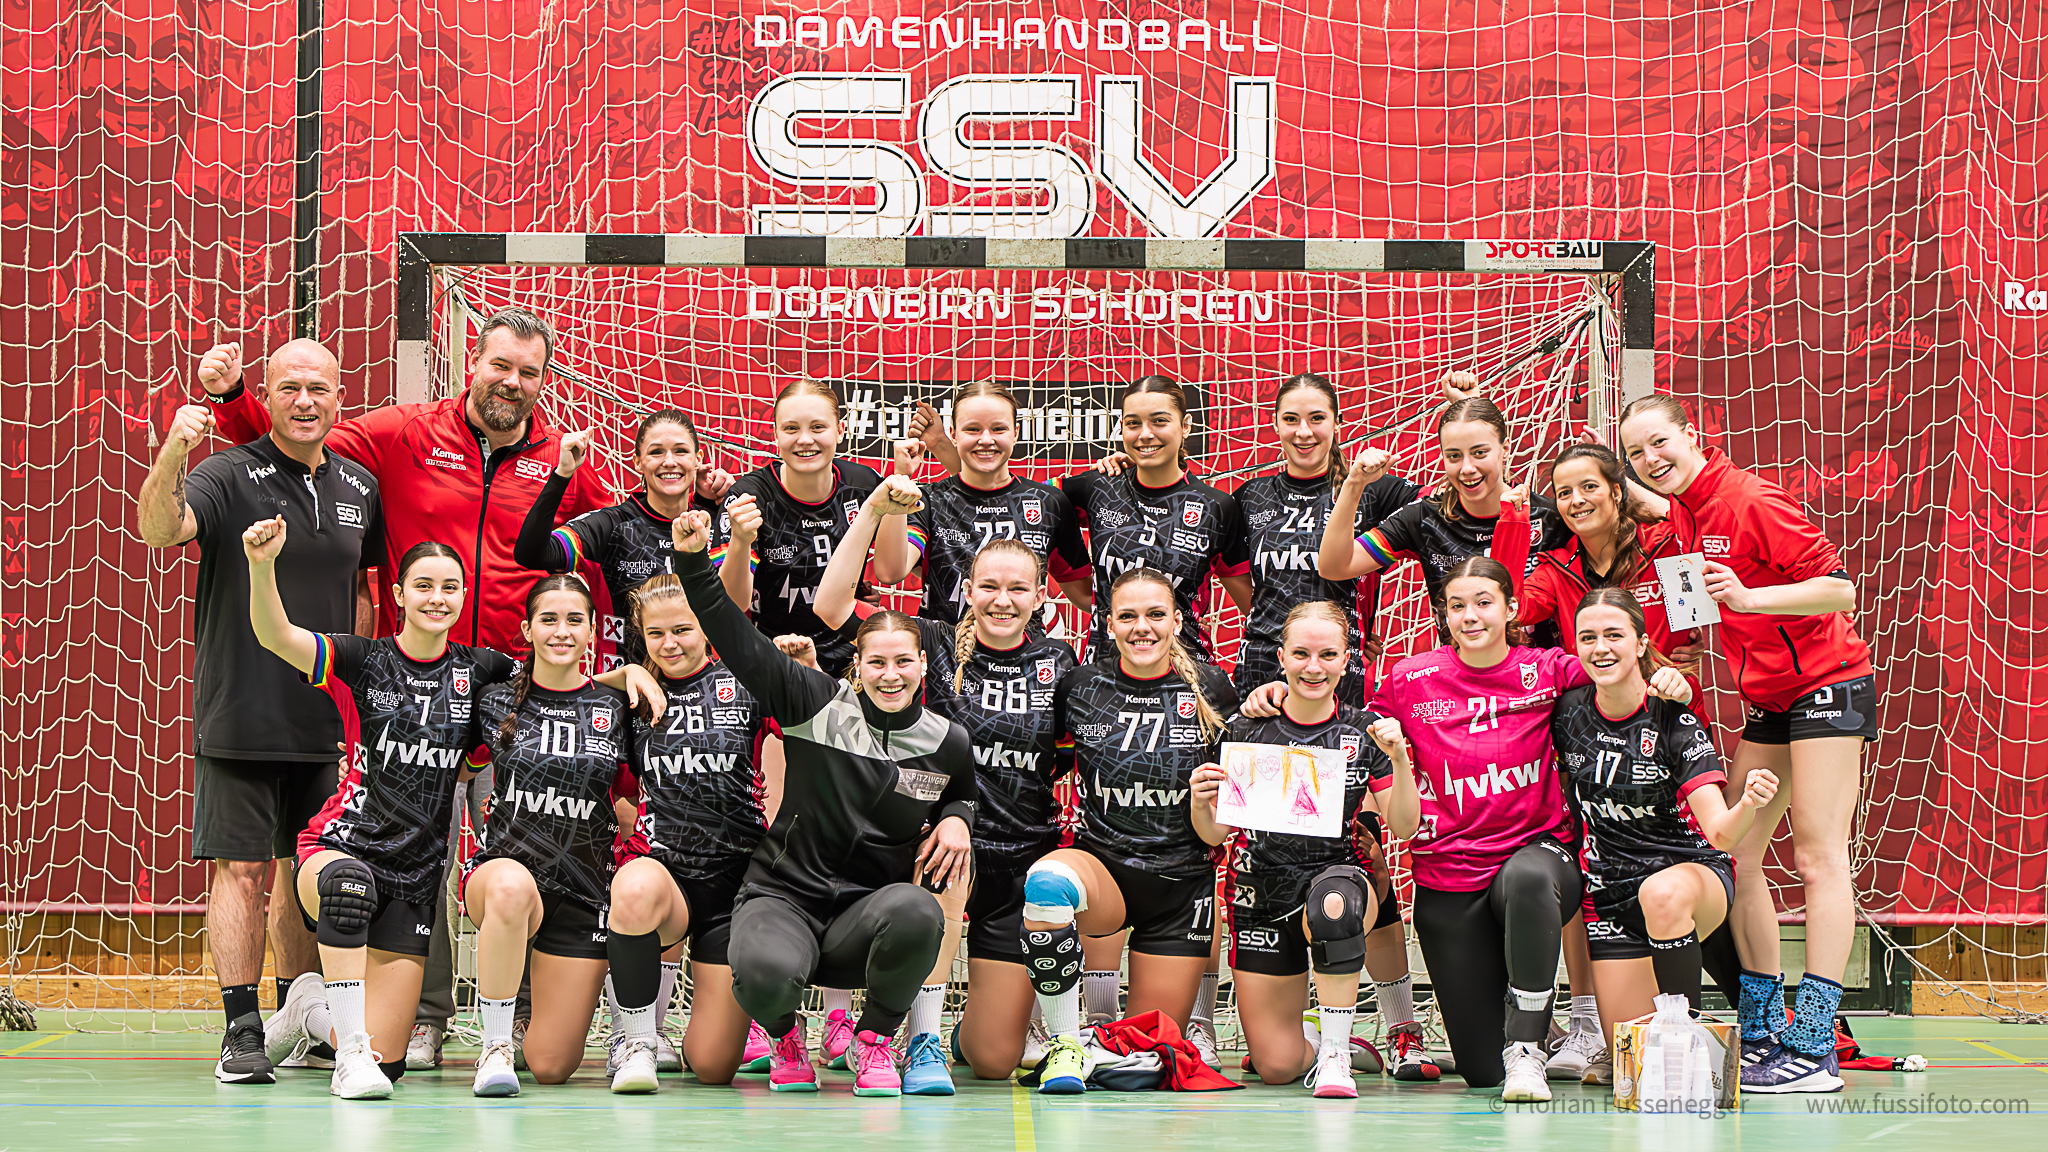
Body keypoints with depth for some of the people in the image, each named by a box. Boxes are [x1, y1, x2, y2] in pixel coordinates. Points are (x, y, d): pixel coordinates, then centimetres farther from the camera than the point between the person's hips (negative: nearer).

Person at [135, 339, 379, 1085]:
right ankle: (242, 1031, -2)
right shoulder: (229, 476, -7)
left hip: (326, 720, 5)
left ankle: (299, 1024, 23)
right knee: (241, 870, -5)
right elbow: (157, 529, -25)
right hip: (239, 717, -5)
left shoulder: (359, 487, 8)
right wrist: (171, 454, -44)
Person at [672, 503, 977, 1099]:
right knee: (766, 972, -37)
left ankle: (874, 1040, -6)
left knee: (917, 913, -36)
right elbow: (736, 640, -6)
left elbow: (964, 798, 26)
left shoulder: (947, 743, 5)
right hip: (783, 895, -2)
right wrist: (694, 560, -17)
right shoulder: (817, 704, -2)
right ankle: (784, 1036, 5)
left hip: (868, 908, 2)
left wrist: (957, 820, 2)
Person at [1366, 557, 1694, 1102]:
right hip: (1448, 881, 1)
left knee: (1529, 879, -42)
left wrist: (1671, 683, -20)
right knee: (1481, 1071, 0)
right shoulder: (1409, 682, -2)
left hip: (1537, 849, -1)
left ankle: (1526, 1048, -28)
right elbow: (1404, 826, -1)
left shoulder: (1547, 671, -3)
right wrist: (1396, 756, -19)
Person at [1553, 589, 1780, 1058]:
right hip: (1610, 892, 4)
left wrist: (1747, 805, -44)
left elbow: (1719, 832, -24)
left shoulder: (1673, 721, -16)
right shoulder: (1568, 711, -5)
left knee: (1663, 893, -42)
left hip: (1691, 871, -4)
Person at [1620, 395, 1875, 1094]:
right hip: (1771, 700, 9)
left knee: (1818, 858, -12)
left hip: (1829, 684, -9)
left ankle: (1814, 1051, -16)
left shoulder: (1750, 500, -17)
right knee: (1736, 856, 5)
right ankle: (1762, 1033, 10)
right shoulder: (1685, 508, 7)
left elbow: (1841, 589, -20)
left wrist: (1750, 597, -31)